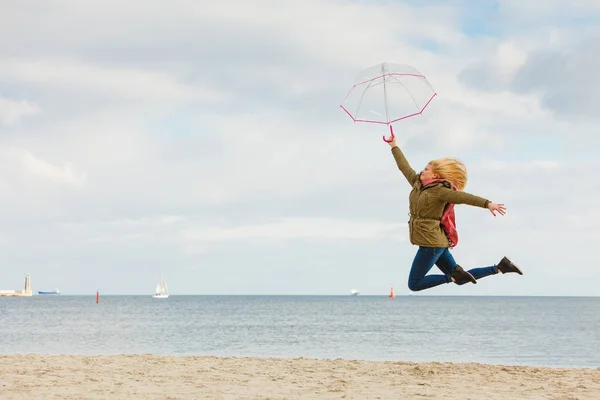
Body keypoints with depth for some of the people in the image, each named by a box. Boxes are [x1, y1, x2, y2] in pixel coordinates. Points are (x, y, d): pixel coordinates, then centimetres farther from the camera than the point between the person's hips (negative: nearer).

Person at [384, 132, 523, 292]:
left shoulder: (439, 190, -12)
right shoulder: (417, 183, 11)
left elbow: (462, 197, -24)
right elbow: (405, 167, 24)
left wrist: (487, 204, -36)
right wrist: (394, 146, 32)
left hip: (431, 243, -9)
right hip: (436, 242, 9)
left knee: (414, 284, -7)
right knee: (460, 278, 11)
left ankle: (453, 277, -9)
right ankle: (499, 267, 10)